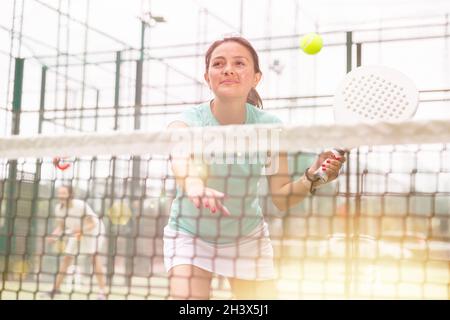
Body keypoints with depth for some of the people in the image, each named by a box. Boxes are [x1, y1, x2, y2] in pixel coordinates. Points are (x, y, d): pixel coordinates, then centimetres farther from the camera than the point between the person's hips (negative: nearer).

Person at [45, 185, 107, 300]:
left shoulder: (81, 205, -32)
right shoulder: (58, 208, -13)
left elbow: (91, 224, -31)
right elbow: (60, 227, -4)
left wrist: (81, 230, -49)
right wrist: (54, 236, -23)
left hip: (93, 230, -6)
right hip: (76, 232, 6)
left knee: (94, 256, -21)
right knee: (67, 258, 3)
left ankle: (102, 291, -21)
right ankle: (56, 288, 16)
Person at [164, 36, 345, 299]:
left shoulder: (269, 127, -15)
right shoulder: (188, 122, -23)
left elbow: (282, 198, -16)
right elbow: (180, 158, -46)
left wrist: (312, 177, -36)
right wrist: (194, 184, -69)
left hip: (247, 237, 2)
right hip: (189, 235, -2)